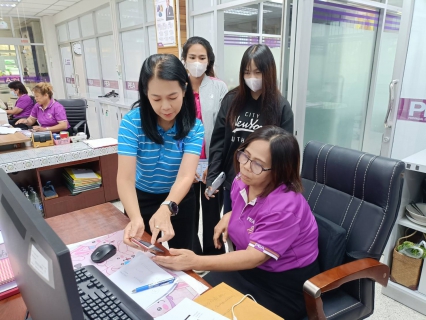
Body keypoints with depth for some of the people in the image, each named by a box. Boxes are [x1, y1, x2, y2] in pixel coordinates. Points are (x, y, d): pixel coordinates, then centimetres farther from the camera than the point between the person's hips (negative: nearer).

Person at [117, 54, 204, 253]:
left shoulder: (194, 127, -20)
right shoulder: (131, 122, -24)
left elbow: (185, 175, -32)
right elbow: (125, 177, -31)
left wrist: (166, 208, -51)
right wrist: (136, 218, -50)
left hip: (180, 199, 1)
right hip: (142, 199, 0)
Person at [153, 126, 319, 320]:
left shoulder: (285, 206, -29)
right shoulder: (241, 182, -5)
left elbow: (254, 257, -32)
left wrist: (195, 262, -39)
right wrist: (229, 216, -2)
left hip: (284, 285, -6)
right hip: (249, 270, 7)